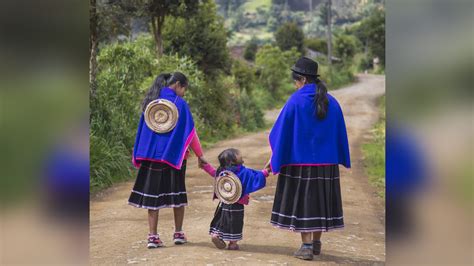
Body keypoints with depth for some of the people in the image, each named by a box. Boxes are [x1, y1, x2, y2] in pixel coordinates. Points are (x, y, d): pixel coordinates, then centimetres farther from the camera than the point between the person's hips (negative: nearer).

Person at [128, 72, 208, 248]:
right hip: (173, 155, -4)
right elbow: (189, 131, -7)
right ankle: (178, 234, 17)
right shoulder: (178, 103, -8)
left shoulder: (151, 102, 8)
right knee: (177, 193, 10)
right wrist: (199, 154, 1)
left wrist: (140, 157, 21)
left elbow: (144, 129, 14)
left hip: (152, 154, 4)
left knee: (153, 194, 4)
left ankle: (153, 237, 0)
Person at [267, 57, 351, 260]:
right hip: (326, 162, 5)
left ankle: (306, 247, 1)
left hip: (300, 161, -5)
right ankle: (316, 243, 23)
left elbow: (280, 131, -7)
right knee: (320, 201, 13)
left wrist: (274, 158, 3)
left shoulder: (296, 101, -10)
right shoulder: (331, 102, 4)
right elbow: (340, 133, 10)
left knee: (302, 201, 2)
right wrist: (341, 159, 18)